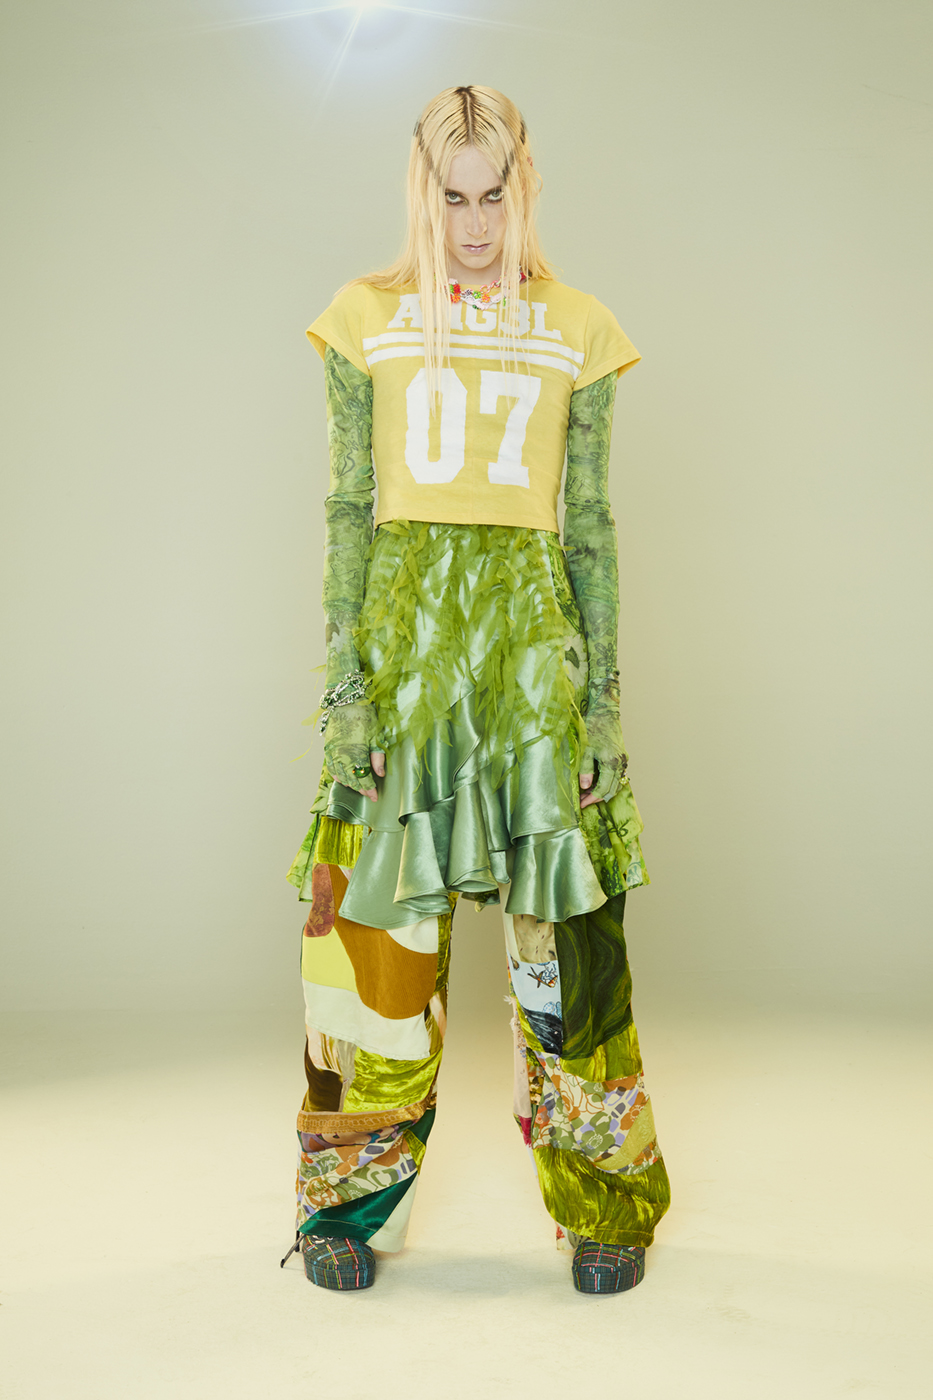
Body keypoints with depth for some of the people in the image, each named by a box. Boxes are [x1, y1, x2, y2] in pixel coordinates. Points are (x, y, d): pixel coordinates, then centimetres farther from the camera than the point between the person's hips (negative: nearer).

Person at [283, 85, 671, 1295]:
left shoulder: (574, 331, 8)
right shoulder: (369, 319, 7)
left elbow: (591, 523, 8)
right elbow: (348, 511, 4)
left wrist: (605, 695, 3)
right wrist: (346, 683, -4)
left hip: (534, 630, 0)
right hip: (407, 628, 0)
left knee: (566, 927, 0)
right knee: (380, 923, 2)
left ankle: (605, 1210, 17)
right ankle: (352, 1206, 19)